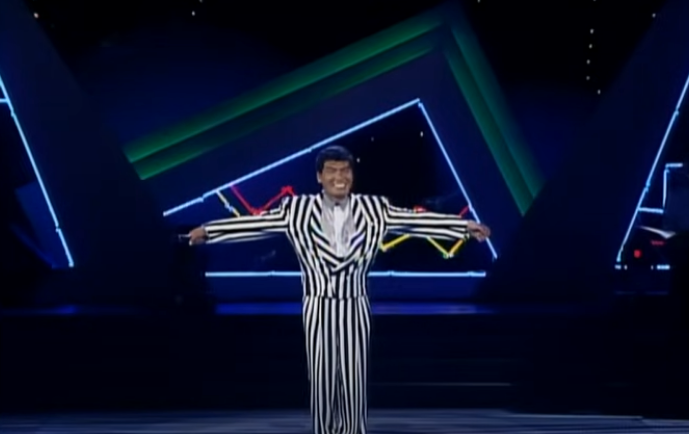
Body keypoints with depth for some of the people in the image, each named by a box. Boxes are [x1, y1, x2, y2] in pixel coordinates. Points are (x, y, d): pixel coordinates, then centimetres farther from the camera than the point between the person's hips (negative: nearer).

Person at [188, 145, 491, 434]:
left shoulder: (374, 209, 0)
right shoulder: (298, 210, -2)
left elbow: (417, 221, 0)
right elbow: (255, 223, -1)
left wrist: (465, 226, -2)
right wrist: (208, 231, -3)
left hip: (355, 310, 1)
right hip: (318, 309, 0)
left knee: (354, 382, 3)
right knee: (321, 382, 5)